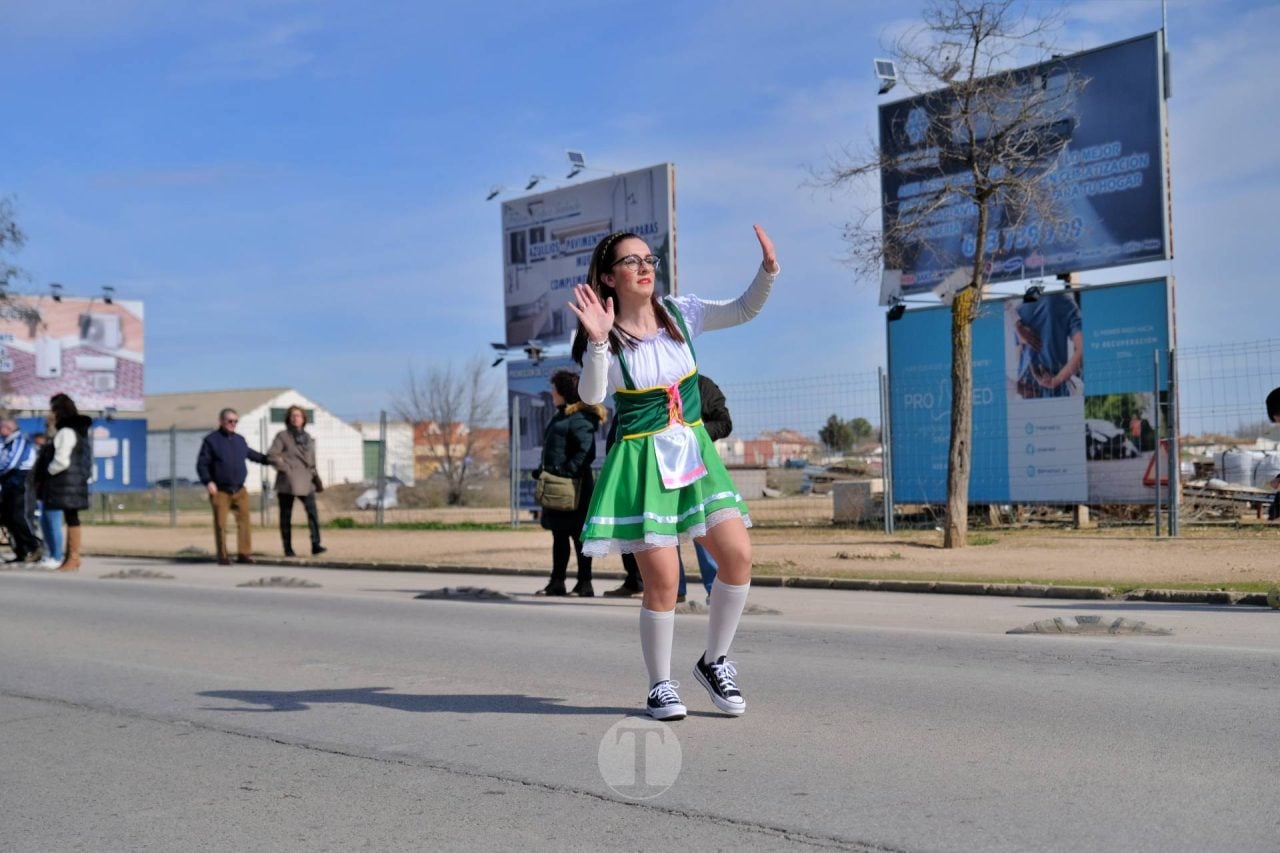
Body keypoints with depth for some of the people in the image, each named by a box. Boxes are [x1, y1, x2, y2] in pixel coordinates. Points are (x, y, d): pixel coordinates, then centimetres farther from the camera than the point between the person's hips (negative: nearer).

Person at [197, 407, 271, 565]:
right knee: (220, 524, -1)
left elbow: (251, 454, 30)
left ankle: (244, 553, 2)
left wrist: (268, 459, 23)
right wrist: (208, 482, -15)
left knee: (244, 521, -3)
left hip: (240, 491, 4)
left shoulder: (240, 439, 14)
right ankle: (223, 556, 8)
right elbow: (202, 464, -4)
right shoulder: (211, 440, -1)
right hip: (220, 491, -4)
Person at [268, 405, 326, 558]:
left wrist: (315, 475, 11)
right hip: (288, 482, -4)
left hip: (305, 481, 4)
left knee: (312, 511, -12)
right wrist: (285, 468, -13)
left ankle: (316, 545, -16)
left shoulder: (307, 436, 15)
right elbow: (271, 455, -7)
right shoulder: (282, 436, 0)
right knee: (286, 515, 3)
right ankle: (288, 548, 9)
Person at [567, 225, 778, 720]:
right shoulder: (608, 339, -8)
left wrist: (768, 270, -6)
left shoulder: (680, 314, 3)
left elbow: (745, 310, 11)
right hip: (642, 461, -4)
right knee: (662, 579, -8)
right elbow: (591, 395, -24)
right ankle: (660, 686, 13)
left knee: (738, 555, -8)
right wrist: (598, 343, -38)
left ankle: (714, 662, 12)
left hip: (694, 453, 4)